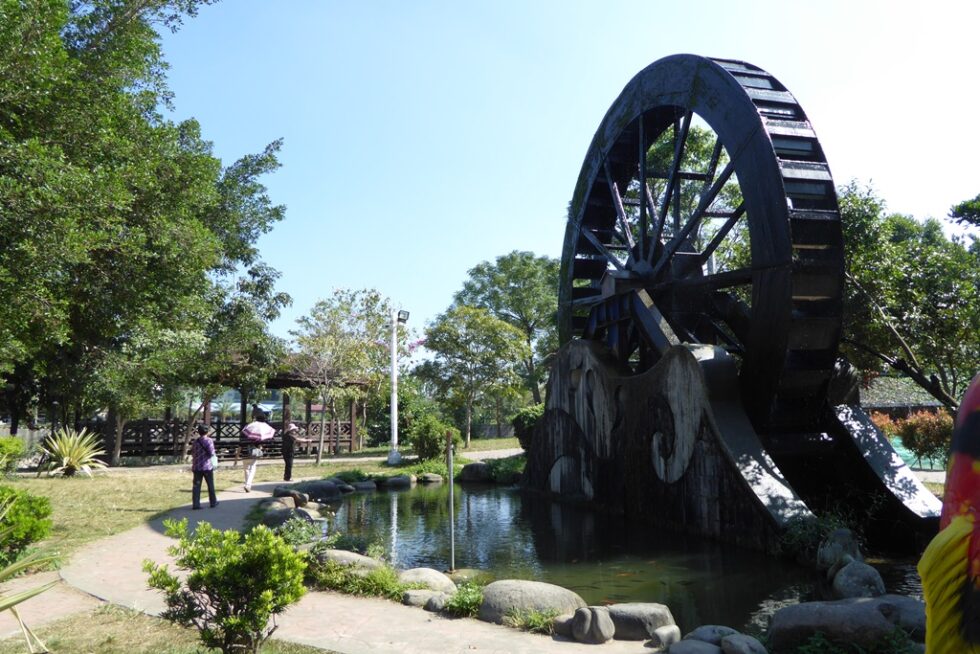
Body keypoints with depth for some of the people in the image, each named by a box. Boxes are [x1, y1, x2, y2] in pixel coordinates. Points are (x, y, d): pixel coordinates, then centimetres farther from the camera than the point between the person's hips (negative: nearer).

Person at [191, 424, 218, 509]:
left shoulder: (196, 441, 5)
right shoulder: (209, 440, -9)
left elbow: (192, 452, 12)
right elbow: (211, 453, -16)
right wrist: (215, 456, 4)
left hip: (197, 467, 4)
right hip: (207, 466, -3)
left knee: (196, 485, 3)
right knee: (210, 485, 10)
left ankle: (195, 504, -2)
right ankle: (213, 502, 19)